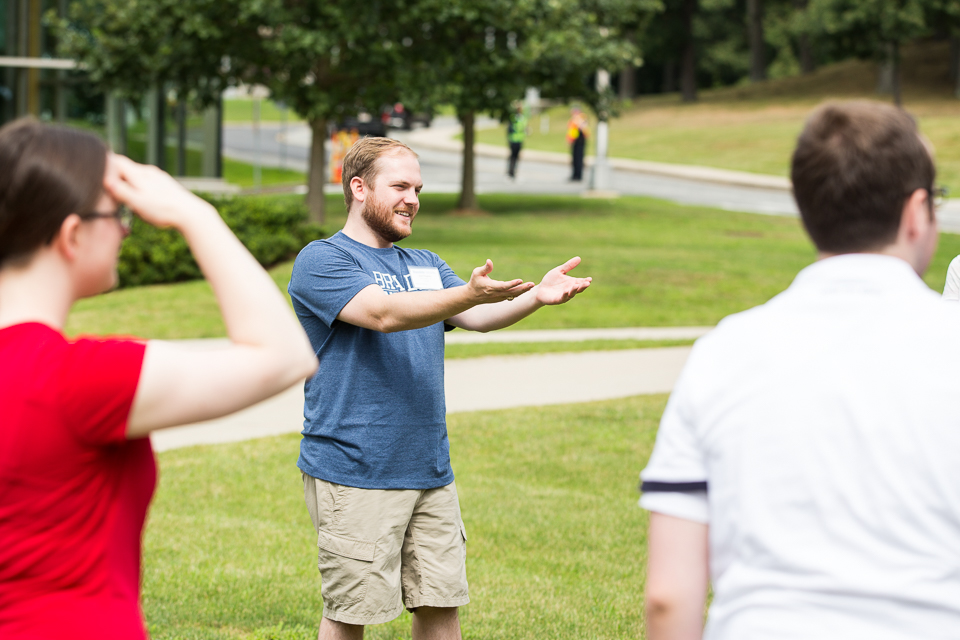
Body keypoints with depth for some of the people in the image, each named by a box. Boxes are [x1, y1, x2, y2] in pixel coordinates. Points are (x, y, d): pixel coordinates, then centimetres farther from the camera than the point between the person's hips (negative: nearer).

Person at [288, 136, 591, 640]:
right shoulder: (321, 261, -6)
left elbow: (478, 318, 2)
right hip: (353, 477, -6)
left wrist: (536, 296, -19)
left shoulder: (426, 266, 18)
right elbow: (383, 313, -23)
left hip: (430, 471, 7)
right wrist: (469, 293, -37)